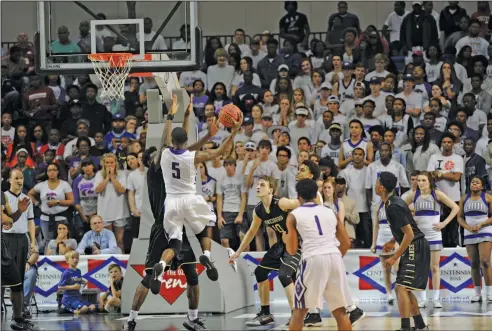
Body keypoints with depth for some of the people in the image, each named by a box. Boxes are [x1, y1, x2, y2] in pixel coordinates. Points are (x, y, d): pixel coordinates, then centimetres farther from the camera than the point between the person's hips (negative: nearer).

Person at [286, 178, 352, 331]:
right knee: (340, 310, 13)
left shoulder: (294, 215, 7)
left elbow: (292, 250, 6)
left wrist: (285, 239, 28)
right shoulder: (330, 212, 18)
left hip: (313, 260, -3)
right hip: (335, 258, 3)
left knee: (299, 310, 10)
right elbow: (346, 243, 19)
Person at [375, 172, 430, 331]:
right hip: (413, 249, 10)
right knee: (402, 289, 16)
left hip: (415, 249, -10)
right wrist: (392, 242, 27)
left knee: (402, 288, -15)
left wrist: (394, 257, -19)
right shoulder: (393, 202, 9)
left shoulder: (394, 206, -21)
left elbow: (409, 234, -22)